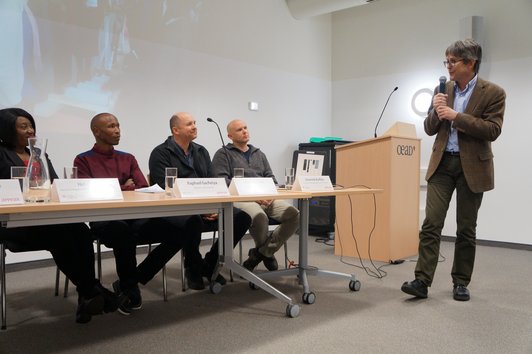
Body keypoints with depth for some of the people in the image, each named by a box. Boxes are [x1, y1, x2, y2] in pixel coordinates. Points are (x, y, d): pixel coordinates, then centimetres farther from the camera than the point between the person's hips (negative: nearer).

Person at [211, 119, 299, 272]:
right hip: (240, 199, -5)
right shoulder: (223, 154, 10)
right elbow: (222, 181, -5)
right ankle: (266, 252, -3)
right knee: (260, 217, -38)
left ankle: (260, 253, -7)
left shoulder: (259, 154, 28)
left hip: (266, 198, 5)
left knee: (294, 214, -22)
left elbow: (271, 178, 21)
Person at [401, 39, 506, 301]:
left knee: (466, 229, 7)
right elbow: (430, 129, 9)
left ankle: (461, 282, 20)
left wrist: (456, 116, -19)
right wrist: (436, 111, -11)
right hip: (442, 164, 3)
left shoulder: (493, 93, -4)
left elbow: (493, 130, -14)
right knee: (431, 224, -5)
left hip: (472, 166, -3)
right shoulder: (442, 90, 8)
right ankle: (422, 281, -4)